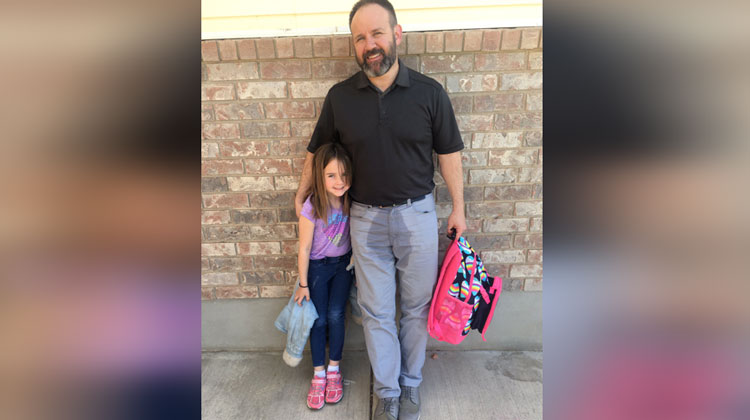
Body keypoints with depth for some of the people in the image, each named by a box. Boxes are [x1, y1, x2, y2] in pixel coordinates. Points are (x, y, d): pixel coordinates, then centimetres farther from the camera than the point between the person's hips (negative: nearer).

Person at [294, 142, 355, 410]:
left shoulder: (351, 201, -15)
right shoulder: (312, 207, -24)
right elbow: (304, 248, -14)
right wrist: (303, 284, -7)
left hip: (343, 263, 2)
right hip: (317, 266, -1)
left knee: (335, 315, -3)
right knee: (319, 320, 3)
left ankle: (334, 370, 18)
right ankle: (318, 375, 20)